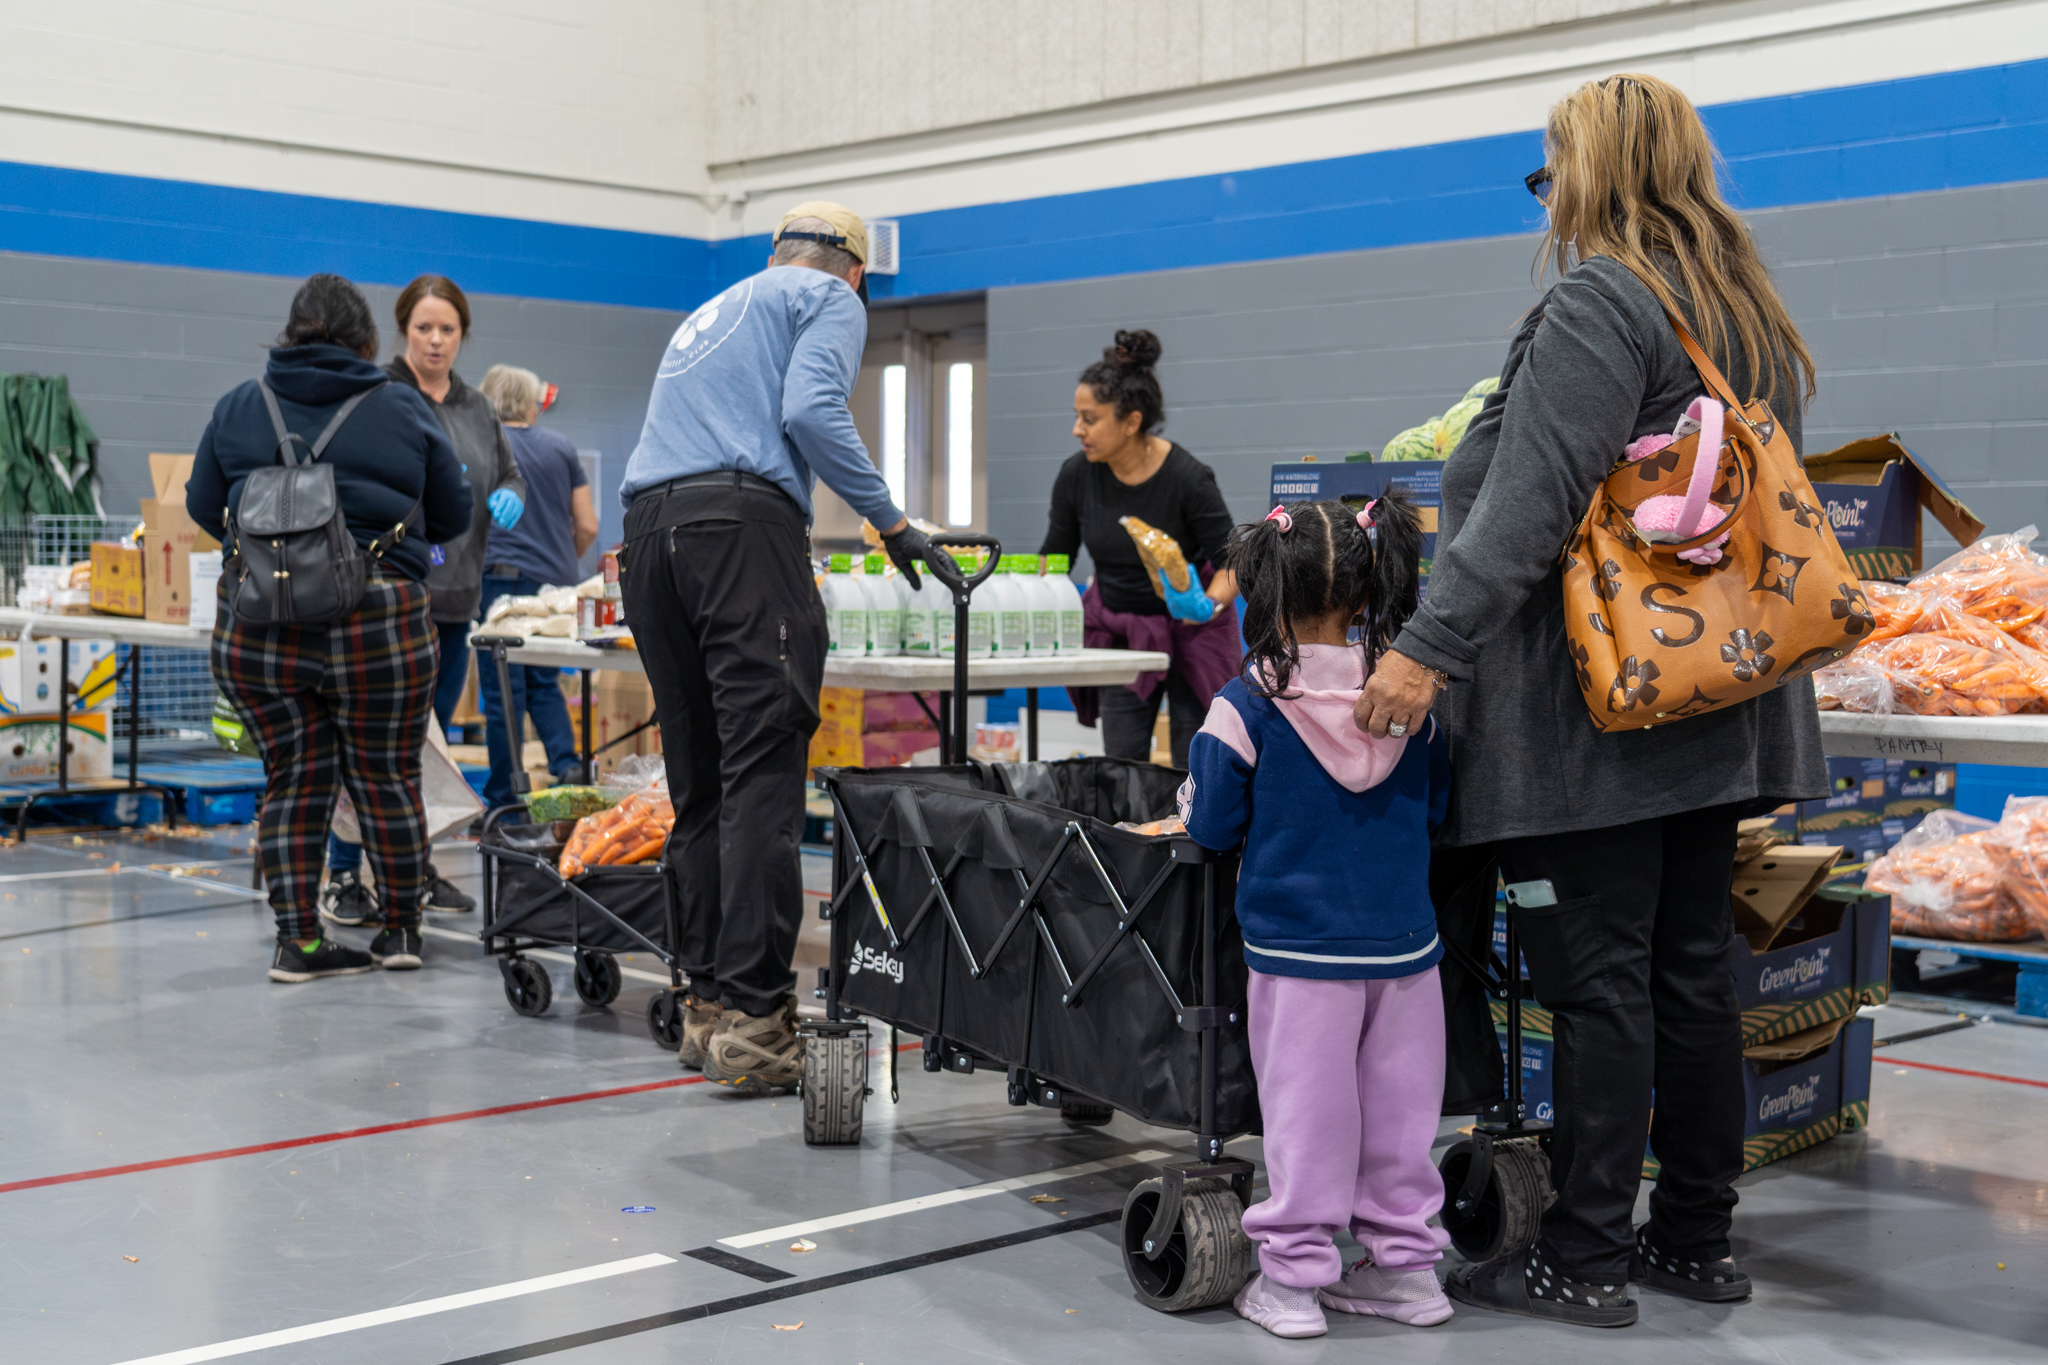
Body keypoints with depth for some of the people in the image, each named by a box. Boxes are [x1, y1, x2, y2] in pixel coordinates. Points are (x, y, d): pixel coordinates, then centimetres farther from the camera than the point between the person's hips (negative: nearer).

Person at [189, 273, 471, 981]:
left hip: (254, 629, 2)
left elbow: (203, 507, 17)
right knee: (387, 778, 9)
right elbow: (453, 519, 12)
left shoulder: (238, 406, 9)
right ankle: (400, 928, 20)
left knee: (292, 781, 10)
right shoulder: (405, 410, 4)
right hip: (377, 624, -2)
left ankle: (298, 939, 9)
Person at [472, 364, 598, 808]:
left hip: (501, 576, -3)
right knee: (544, 684, 16)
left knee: (503, 693, 0)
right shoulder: (561, 448, 8)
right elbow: (587, 526, 7)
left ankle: (504, 800, 3)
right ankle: (567, 763, -4)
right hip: (556, 582, 3)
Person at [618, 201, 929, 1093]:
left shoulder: (713, 311, 34)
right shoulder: (831, 299, 12)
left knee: (698, 784, 9)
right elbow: (810, 411, -7)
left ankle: (707, 1004, 10)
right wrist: (888, 520, -3)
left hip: (647, 528, 8)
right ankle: (752, 1018, -17)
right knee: (761, 777, -12)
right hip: (741, 523, -7)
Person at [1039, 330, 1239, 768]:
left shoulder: (1187, 478, -21)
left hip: (1188, 629, -3)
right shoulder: (1076, 475, -10)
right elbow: (1054, 558, 2)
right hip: (1118, 631, 4)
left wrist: (1211, 603, -35)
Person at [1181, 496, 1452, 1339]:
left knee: (1305, 1109, 4)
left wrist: (1192, 799, 15)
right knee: (1399, 1104, 13)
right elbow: (1439, 806, 10)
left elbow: (1213, 826, -6)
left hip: (1297, 944, -3)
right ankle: (1406, 1262, 23)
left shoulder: (1247, 705, -12)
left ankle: (1293, 1276, 12)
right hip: (1403, 940, 3)